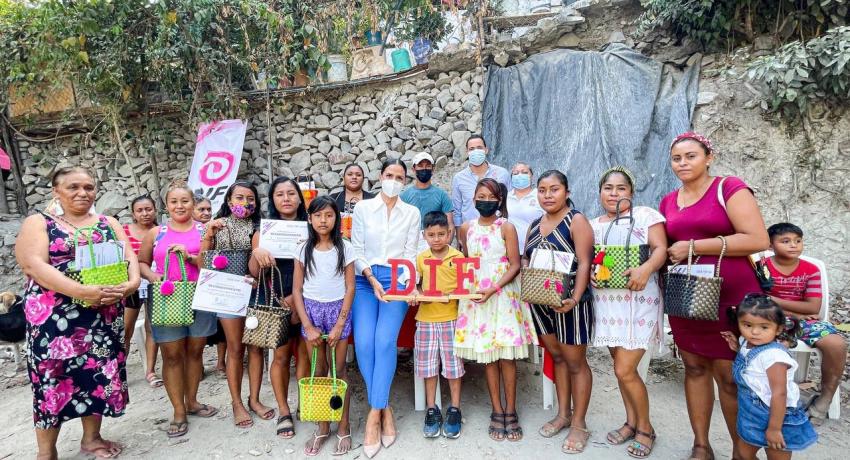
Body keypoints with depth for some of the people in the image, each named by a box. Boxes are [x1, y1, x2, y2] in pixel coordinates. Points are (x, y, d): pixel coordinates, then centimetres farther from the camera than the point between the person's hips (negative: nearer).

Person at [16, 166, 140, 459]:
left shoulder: (108, 224, 12)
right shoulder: (38, 223, 0)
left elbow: (130, 257, 5)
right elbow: (33, 265, -14)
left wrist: (133, 282, -19)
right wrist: (82, 291, -26)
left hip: (104, 314, 4)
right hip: (54, 316, -3)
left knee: (99, 372, 9)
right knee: (54, 376, 1)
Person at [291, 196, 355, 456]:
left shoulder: (344, 248, -4)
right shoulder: (303, 250, 0)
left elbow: (350, 288, -3)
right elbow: (297, 291, 1)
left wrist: (339, 325, -9)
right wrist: (308, 327, -6)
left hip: (338, 310, -1)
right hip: (311, 310, 1)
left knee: (339, 369, 2)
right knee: (318, 371, 6)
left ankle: (344, 427, 14)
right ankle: (322, 427, 19)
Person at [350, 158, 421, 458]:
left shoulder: (412, 213, 10)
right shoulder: (363, 208, 8)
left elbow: (411, 254, 7)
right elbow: (357, 250, 3)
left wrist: (405, 283, -11)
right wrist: (373, 280, -11)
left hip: (397, 281, 0)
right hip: (366, 280, 0)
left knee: (385, 340, -23)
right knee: (364, 341, -20)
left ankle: (375, 412, -15)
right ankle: (385, 409, -6)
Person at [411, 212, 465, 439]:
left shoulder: (458, 257, -5)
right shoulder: (421, 258, 4)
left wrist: (451, 295, -17)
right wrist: (415, 292, -6)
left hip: (451, 318, -2)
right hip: (426, 318, 3)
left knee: (453, 363, 6)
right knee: (428, 365, 9)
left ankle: (455, 410, 20)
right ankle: (432, 410, 23)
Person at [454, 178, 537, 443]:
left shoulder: (506, 227, -4)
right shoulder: (466, 228, 7)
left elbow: (515, 265, -8)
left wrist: (494, 289, -17)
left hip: (503, 296, -3)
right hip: (476, 297, 3)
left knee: (506, 355, 0)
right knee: (487, 355, 6)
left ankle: (510, 412, 13)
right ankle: (497, 411, 17)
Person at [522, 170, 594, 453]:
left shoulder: (576, 221, -9)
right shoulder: (535, 225, 10)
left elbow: (584, 263, -17)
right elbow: (526, 259, 15)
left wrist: (575, 298, -27)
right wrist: (525, 269, -8)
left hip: (568, 303, -6)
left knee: (575, 362, 5)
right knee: (557, 357, 16)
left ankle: (579, 424, 18)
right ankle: (563, 414, 30)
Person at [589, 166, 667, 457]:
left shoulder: (646, 215, -1)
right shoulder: (593, 225, 13)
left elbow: (661, 249, -11)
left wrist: (646, 269, -30)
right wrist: (589, 271, -9)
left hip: (638, 303, -5)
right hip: (607, 302, 5)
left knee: (625, 370, -7)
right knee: (621, 367, 12)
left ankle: (645, 428, 16)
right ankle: (631, 422, 31)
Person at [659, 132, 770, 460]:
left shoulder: (730, 189, -6)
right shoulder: (668, 202, 11)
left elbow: (757, 239, -17)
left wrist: (693, 246, -17)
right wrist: (668, 255, 1)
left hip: (731, 300, -5)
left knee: (730, 376, 0)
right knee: (694, 368, 10)